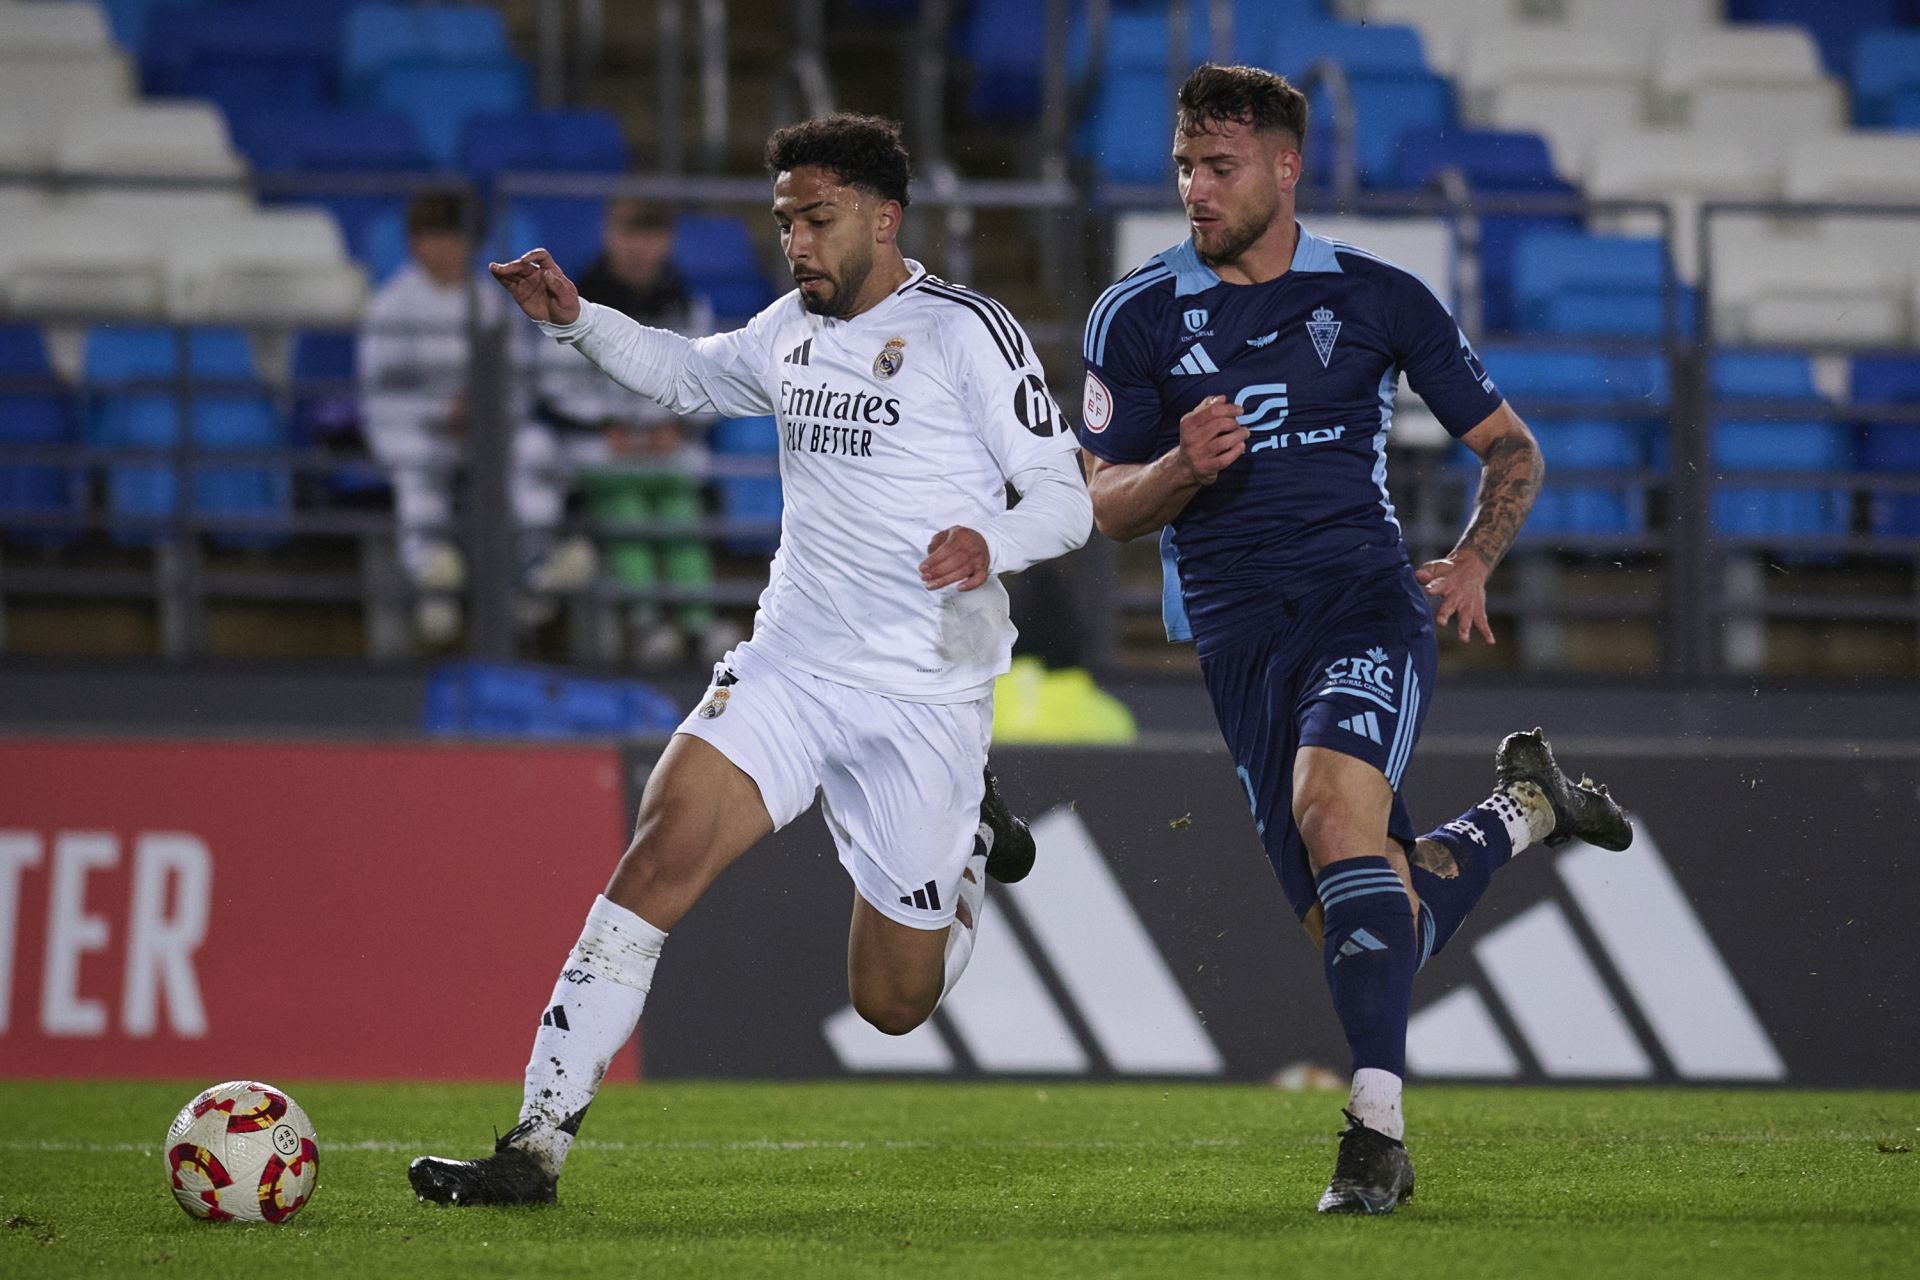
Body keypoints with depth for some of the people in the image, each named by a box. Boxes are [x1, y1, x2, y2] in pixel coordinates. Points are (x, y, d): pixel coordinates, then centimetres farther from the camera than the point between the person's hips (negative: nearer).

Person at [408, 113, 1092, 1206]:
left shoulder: (965, 330, -8)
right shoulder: (790, 334, 11)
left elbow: (1068, 498, -9)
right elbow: (688, 375, 32)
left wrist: (991, 545, -31)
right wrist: (577, 321, 15)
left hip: (923, 698, -4)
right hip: (788, 668, 4)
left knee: (894, 1003, 5)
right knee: (658, 858, -20)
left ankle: (971, 839, 38)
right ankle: (537, 1145, -22)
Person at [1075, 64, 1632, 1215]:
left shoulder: (1379, 297, 6)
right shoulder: (1138, 319, 8)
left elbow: (1510, 447, 15)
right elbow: (1106, 507, 8)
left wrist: (1473, 562, -3)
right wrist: (1183, 469, -13)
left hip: (1364, 591, -3)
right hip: (1235, 634, 3)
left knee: (1334, 804, -32)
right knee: (1353, 921, -2)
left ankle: (1378, 1130, -33)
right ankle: (1523, 807, 30)